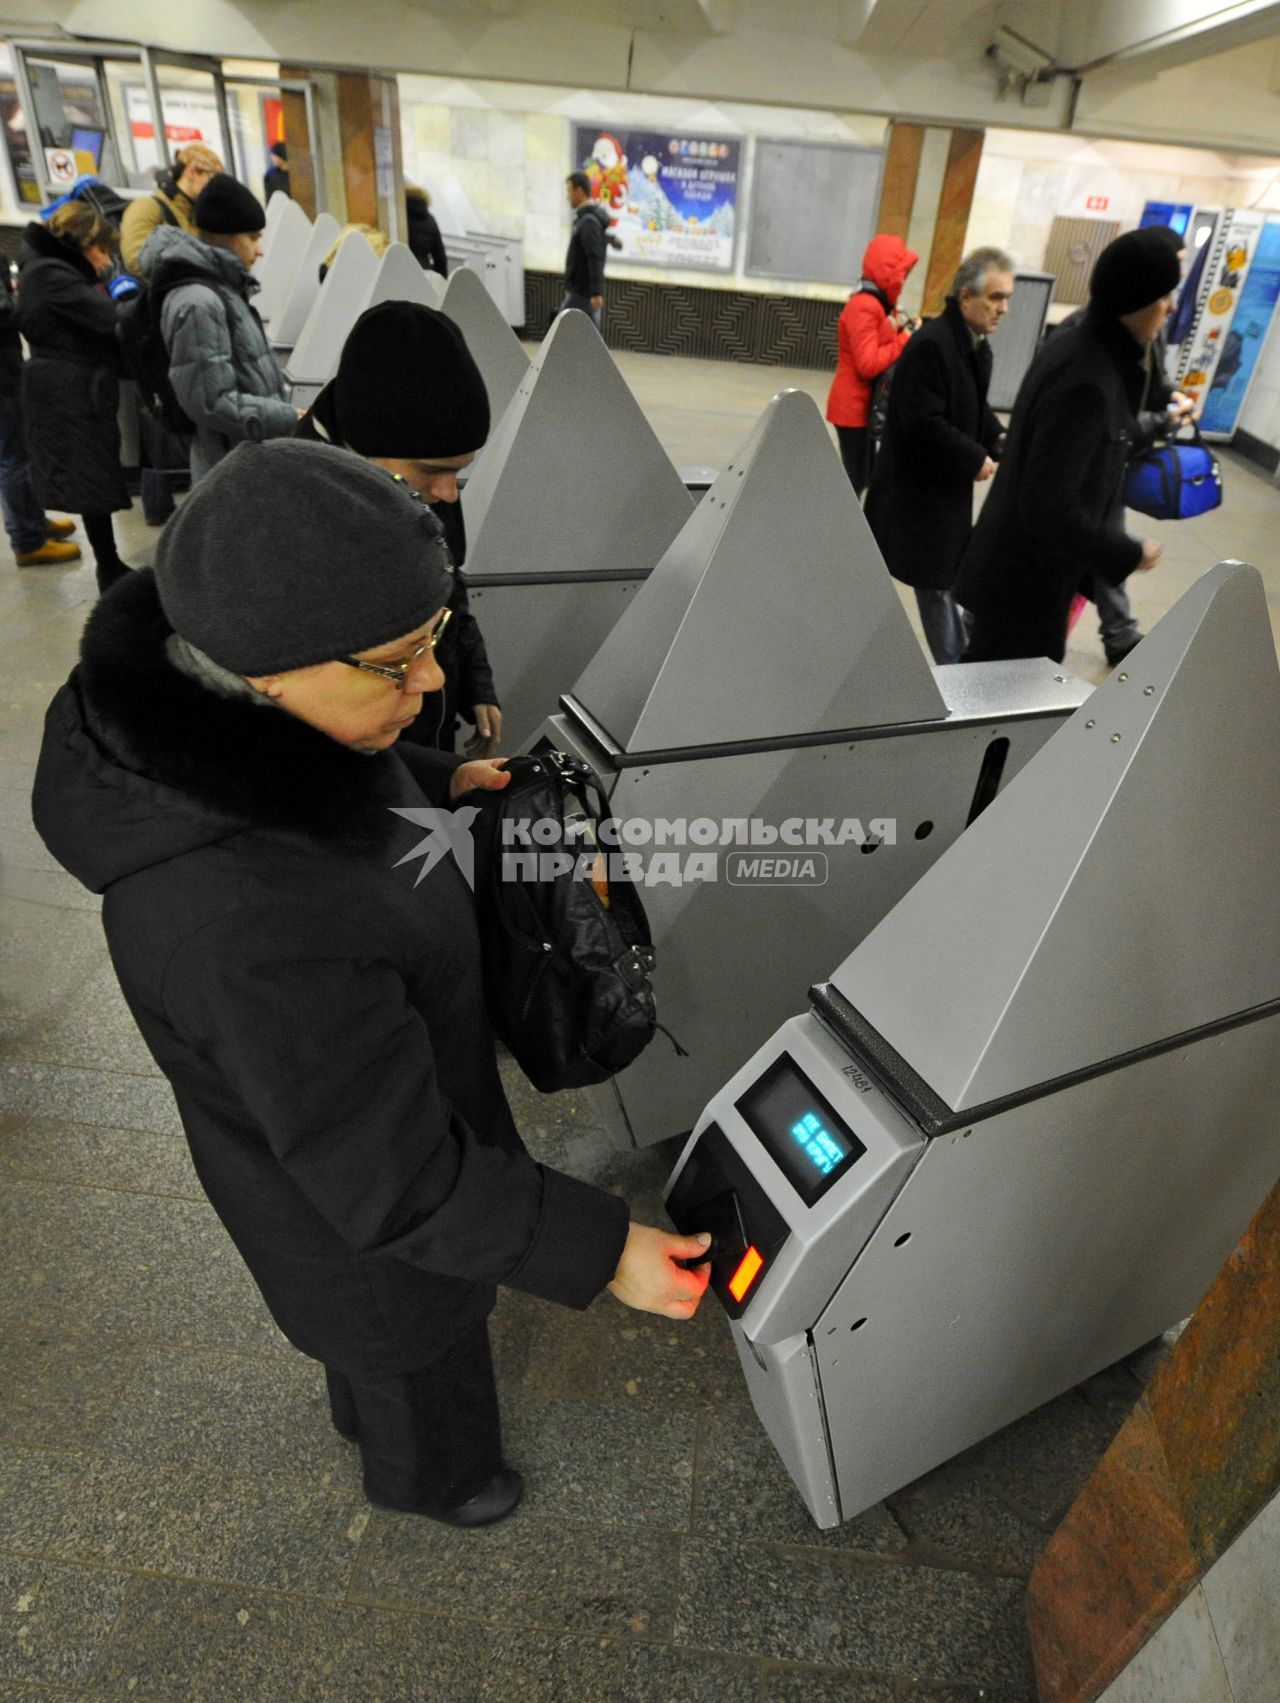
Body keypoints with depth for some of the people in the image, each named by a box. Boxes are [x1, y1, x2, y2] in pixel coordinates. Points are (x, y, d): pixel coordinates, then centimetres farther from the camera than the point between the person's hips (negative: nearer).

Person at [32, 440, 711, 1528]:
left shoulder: (225, 689, -21)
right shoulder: (252, 929, -47)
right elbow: (395, 1185, -33)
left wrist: (438, 784, 10)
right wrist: (603, 1249, -25)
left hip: (385, 1070, 7)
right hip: (349, 1202, -7)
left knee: (372, 1327, 38)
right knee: (417, 1355, 28)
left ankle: (367, 1413, 71)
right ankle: (427, 1479, 64)